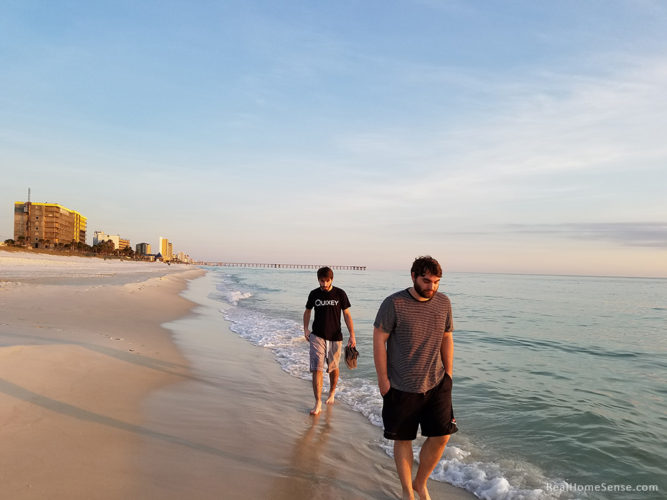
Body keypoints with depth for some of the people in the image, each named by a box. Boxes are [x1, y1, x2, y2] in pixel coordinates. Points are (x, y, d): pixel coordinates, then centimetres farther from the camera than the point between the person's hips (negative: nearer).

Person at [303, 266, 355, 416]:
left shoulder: (340, 294, -4)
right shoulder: (314, 294, 1)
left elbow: (347, 315, -1)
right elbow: (307, 311, 16)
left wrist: (352, 335, -7)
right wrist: (305, 329, 4)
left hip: (335, 337, 0)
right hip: (317, 336, 0)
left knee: (333, 367, 13)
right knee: (317, 369, -9)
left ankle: (332, 393, 38)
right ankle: (318, 403, -3)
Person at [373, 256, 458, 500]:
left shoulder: (443, 302, 1)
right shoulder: (394, 303, -14)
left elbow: (447, 339, 11)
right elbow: (379, 339, -10)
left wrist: (448, 374, 9)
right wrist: (382, 378, -9)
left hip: (436, 384, 4)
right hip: (401, 386, -3)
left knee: (442, 435, 0)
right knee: (403, 439, 9)